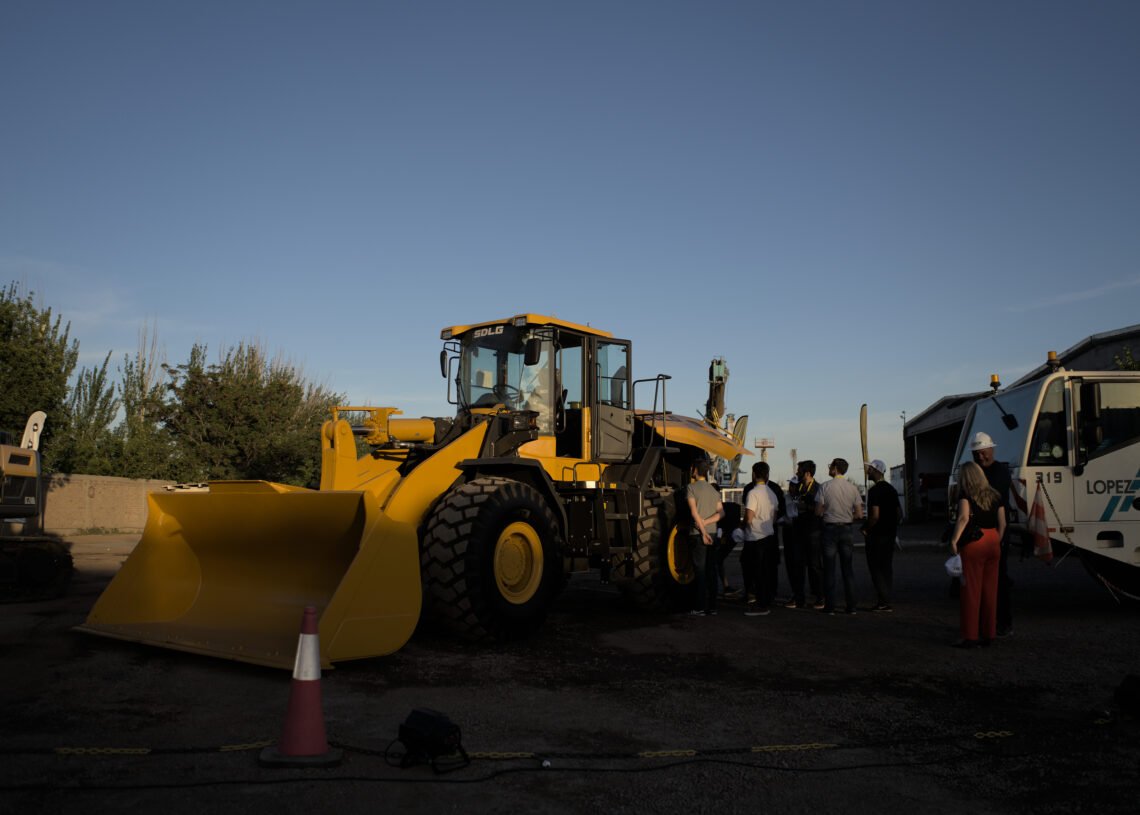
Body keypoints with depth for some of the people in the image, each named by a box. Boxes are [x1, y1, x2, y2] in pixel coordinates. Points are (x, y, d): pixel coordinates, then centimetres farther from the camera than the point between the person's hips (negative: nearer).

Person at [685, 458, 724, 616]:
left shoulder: (691, 488, -6)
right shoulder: (713, 490, 13)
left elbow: (694, 512, -15)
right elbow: (721, 513, 4)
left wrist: (703, 532, -15)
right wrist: (705, 522, -6)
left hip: (698, 534, -6)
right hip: (712, 534, 6)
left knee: (700, 572, -4)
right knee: (711, 571, 8)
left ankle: (701, 608, -3)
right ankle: (712, 607, 11)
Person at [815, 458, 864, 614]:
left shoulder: (825, 487, -9)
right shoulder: (853, 488, 0)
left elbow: (818, 512, -9)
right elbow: (859, 514, -1)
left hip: (830, 529, -3)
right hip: (846, 529, 3)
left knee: (829, 568, 3)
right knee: (847, 568, 10)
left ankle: (830, 606, 4)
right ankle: (851, 606, 10)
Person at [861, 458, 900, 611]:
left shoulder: (874, 490, -17)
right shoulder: (891, 489, 11)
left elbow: (875, 515, -23)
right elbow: (897, 513, 15)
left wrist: (865, 529, -10)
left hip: (876, 535, -8)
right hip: (890, 534, 8)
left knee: (876, 568, -2)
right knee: (887, 567, 12)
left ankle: (883, 602, -4)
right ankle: (885, 600, 15)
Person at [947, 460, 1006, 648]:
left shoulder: (966, 494, -6)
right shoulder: (995, 495, 11)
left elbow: (964, 518, -21)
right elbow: (1002, 524, 11)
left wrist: (954, 540, -23)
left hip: (973, 543, -5)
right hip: (993, 542, 5)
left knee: (970, 590, 0)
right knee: (990, 590, 12)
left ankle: (970, 637, 1)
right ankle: (988, 634, 17)